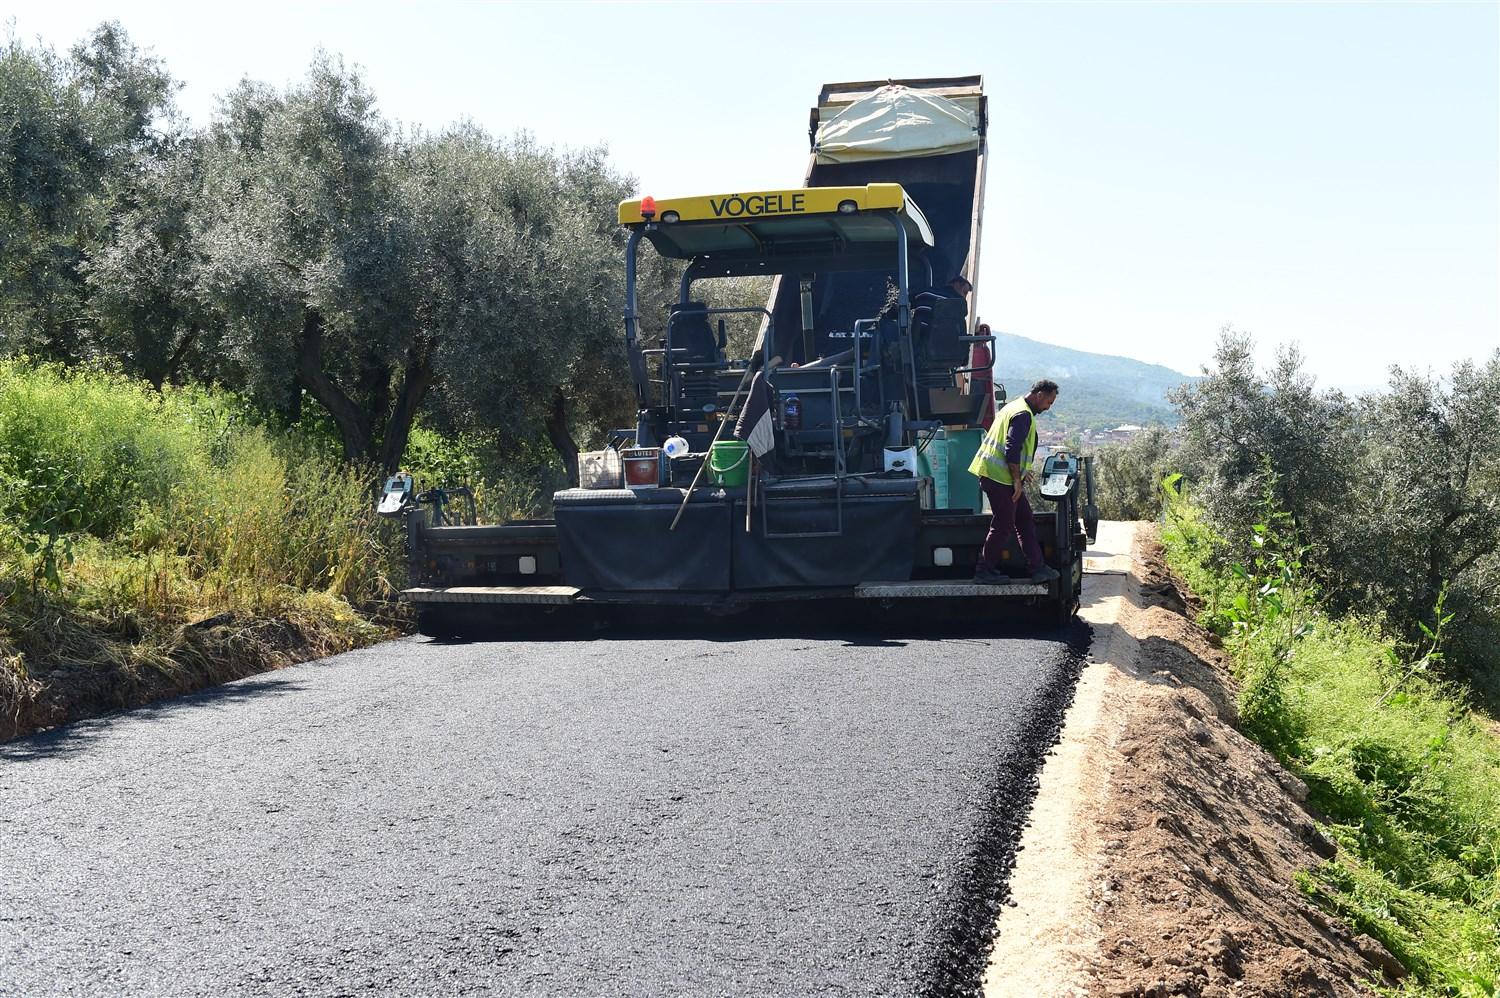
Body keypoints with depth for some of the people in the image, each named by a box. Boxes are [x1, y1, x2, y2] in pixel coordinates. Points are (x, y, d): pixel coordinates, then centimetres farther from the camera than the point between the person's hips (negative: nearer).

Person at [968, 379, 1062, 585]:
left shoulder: (1014, 407, 18)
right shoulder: (1023, 415, -15)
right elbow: (1012, 449, -23)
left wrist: (1020, 472, 26)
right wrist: (1017, 480, -18)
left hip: (995, 474, 11)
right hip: (1000, 478, -11)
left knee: (1025, 520, 11)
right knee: (1003, 526, -3)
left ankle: (1037, 568, 12)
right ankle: (984, 571, 5)